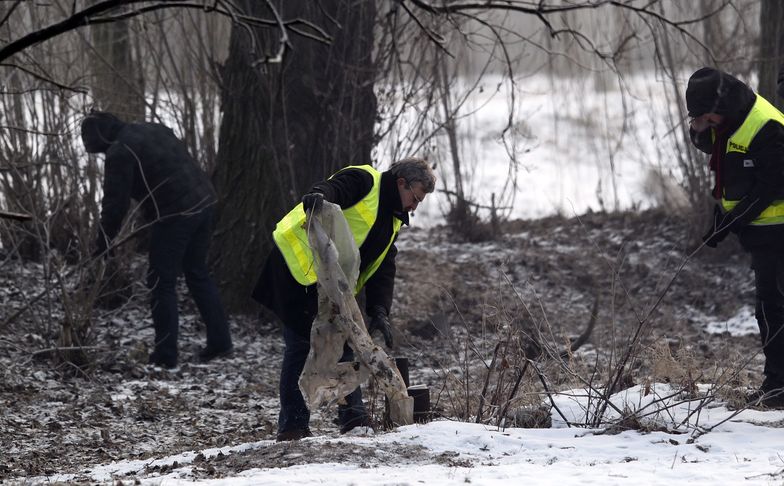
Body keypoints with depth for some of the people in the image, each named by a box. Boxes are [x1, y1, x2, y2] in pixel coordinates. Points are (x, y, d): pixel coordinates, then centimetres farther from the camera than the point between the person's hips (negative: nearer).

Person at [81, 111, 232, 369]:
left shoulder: (120, 152, -6)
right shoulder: (154, 130, 20)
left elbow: (115, 201, -7)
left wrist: (103, 242, 4)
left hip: (175, 214, -8)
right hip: (203, 202, 8)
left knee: (161, 283, 1)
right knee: (197, 273, 20)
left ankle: (165, 355, 2)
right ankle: (219, 340, 20)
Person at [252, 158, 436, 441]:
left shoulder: (392, 222, 18)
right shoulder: (364, 182, -8)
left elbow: (383, 269, 11)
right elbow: (331, 191, -29)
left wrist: (379, 311, -4)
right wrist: (317, 198, -54)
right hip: (296, 266, -9)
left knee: (342, 345, 8)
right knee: (301, 345, -8)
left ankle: (353, 417, 13)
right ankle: (292, 425, -4)